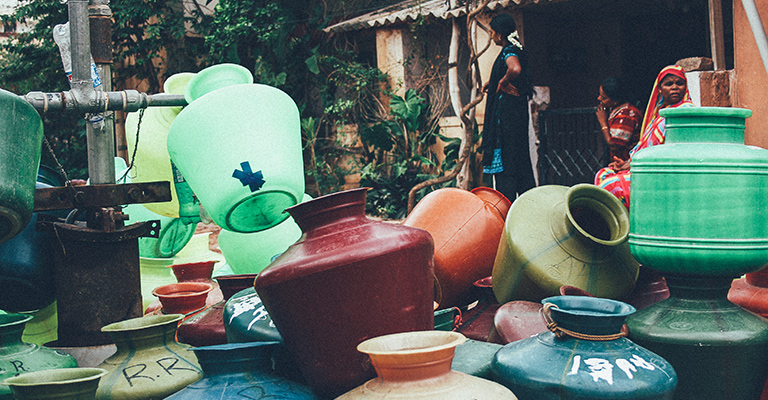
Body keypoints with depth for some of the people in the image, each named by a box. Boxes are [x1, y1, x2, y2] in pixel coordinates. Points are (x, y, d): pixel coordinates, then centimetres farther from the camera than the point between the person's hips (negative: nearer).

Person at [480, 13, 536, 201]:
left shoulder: (508, 51, -15)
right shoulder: (515, 49, 15)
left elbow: (515, 69, -37)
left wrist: (502, 82, -20)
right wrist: (492, 82, 26)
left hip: (507, 109, -10)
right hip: (517, 109, 10)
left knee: (504, 156, -7)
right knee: (519, 156, 13)